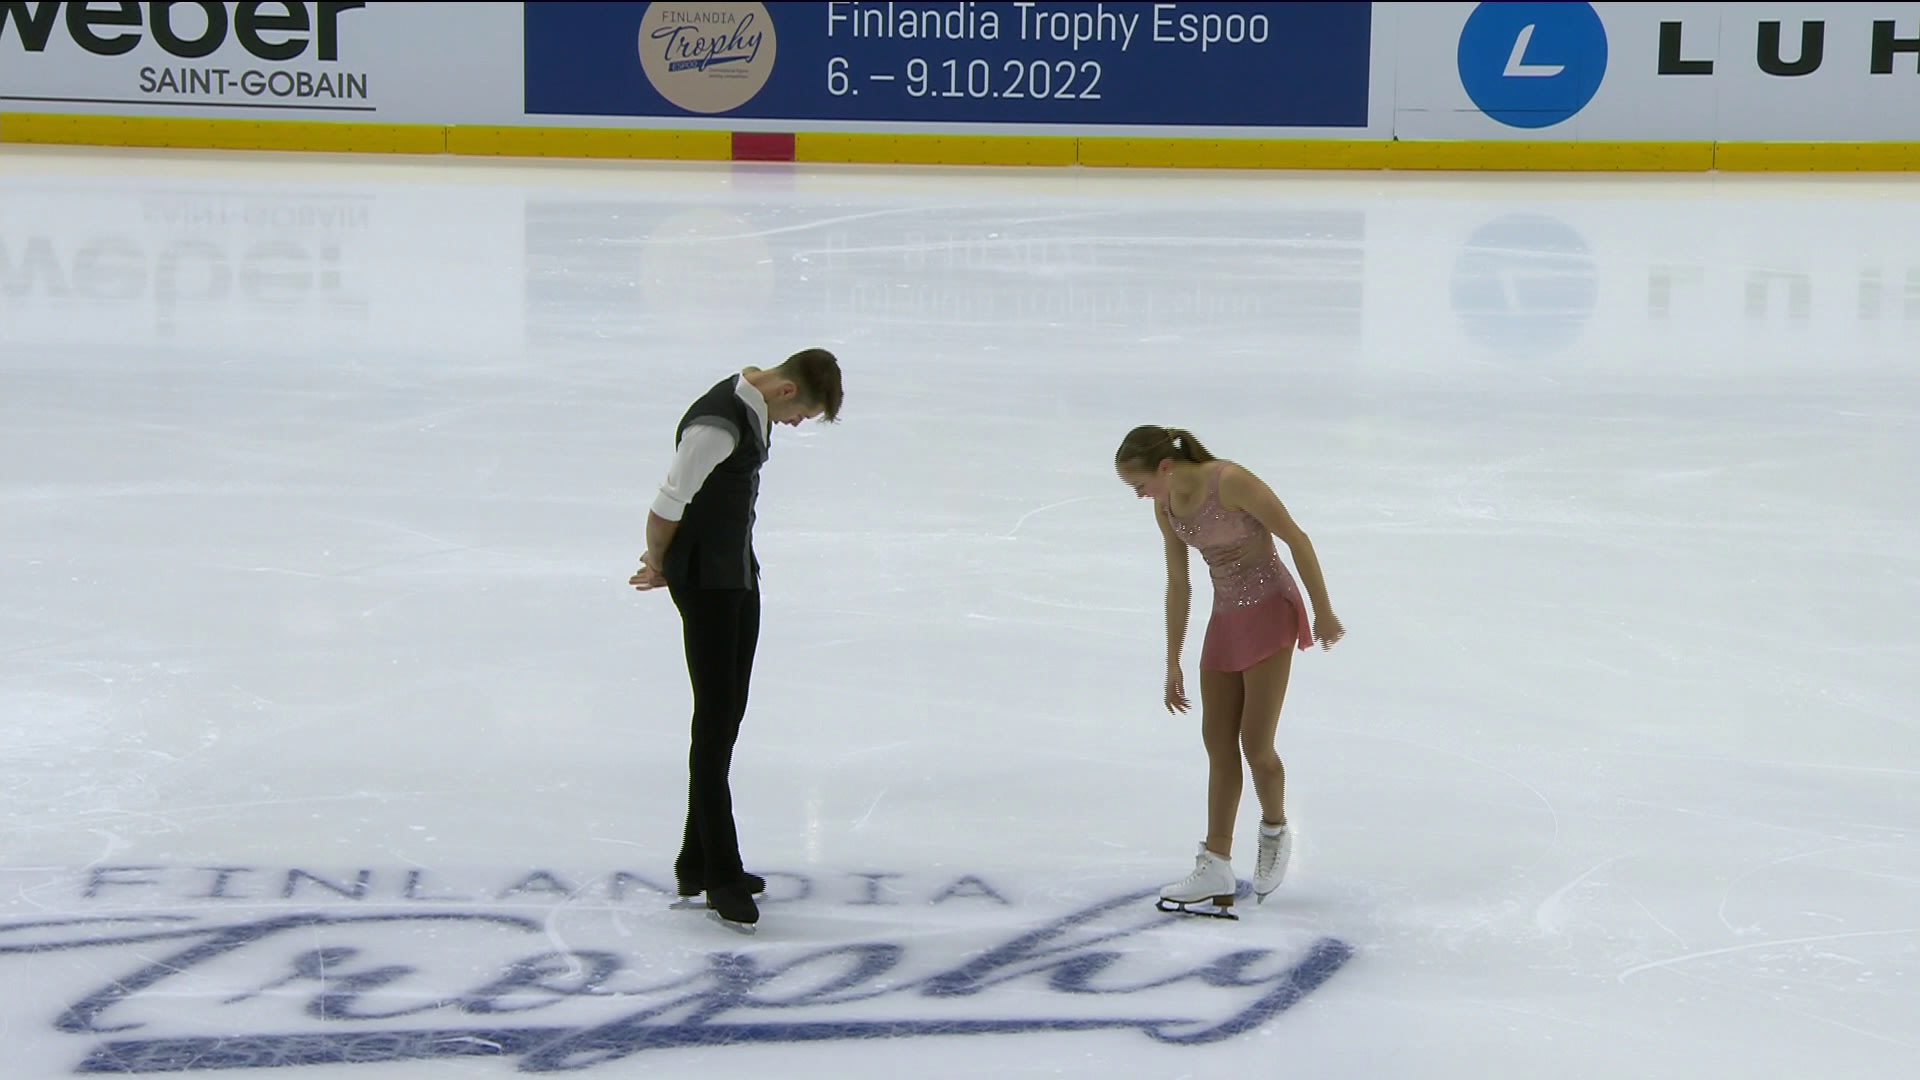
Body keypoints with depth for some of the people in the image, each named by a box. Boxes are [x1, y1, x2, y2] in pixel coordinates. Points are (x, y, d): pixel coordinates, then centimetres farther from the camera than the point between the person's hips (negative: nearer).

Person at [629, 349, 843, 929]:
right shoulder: (716, 425, -25)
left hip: (741, 576, 10)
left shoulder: (756, 410, 6)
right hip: (705, 583, -10)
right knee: (715, 720, -7)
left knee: (729, 717, 13)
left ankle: (697, 862, 23)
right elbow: (667, 506, -20)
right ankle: (720, 876, -2)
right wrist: (659, 566, -2)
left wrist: (667, 563, 17)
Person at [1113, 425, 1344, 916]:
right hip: (1226, 618, 7)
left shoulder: (1231, 482, -21)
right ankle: (1215, 868, 6)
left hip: (1269, 614, -7)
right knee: (1218, 743, 4)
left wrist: (1323, 612, -8)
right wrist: (1173, 663, 13)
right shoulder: (1167, 508, 2)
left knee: (1256, 745, -7)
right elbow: (1177, 586, 11)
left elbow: (1296, 539, -14)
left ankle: (1275, 831, 21)